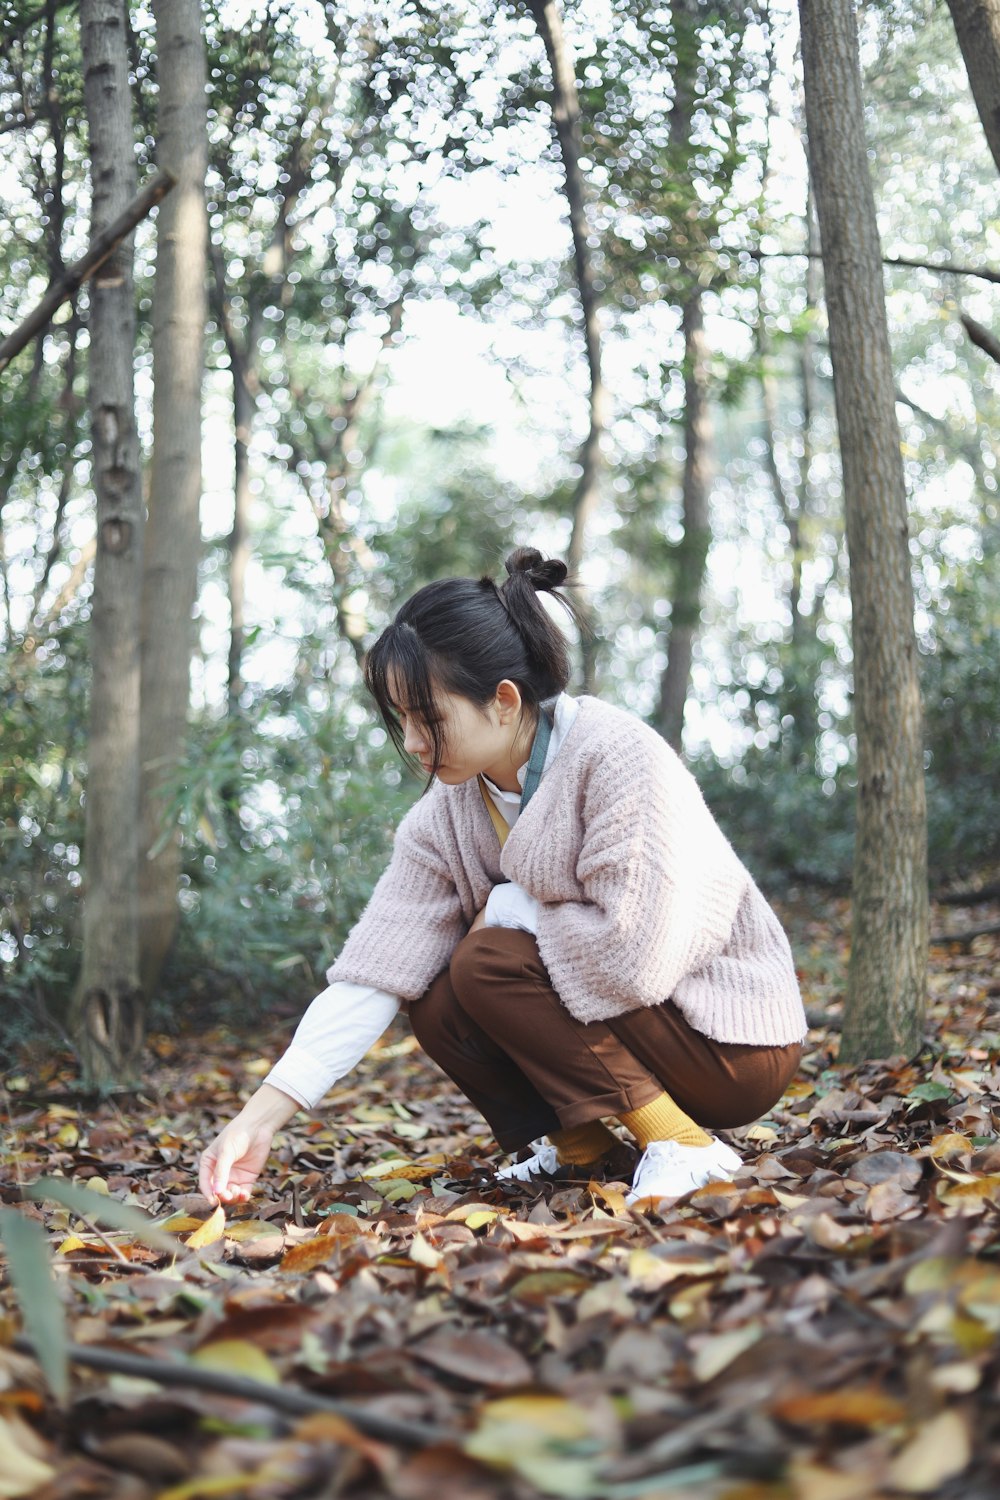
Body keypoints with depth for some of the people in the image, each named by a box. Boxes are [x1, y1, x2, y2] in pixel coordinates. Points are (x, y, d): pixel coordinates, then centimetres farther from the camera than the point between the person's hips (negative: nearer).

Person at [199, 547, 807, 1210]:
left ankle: (685, 1146, -15)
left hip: (731, 1038, -7)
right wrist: (260, 1119, -17)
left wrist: (506, 907, -16)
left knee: (488, 964, -22)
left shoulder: (618, 758, -24)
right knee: (438, 1006, -8)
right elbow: (374, 971, -9)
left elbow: (636, 956, -32)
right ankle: (581, 1147, 6)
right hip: (610, 1005, 7)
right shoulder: (445, 815, -3)